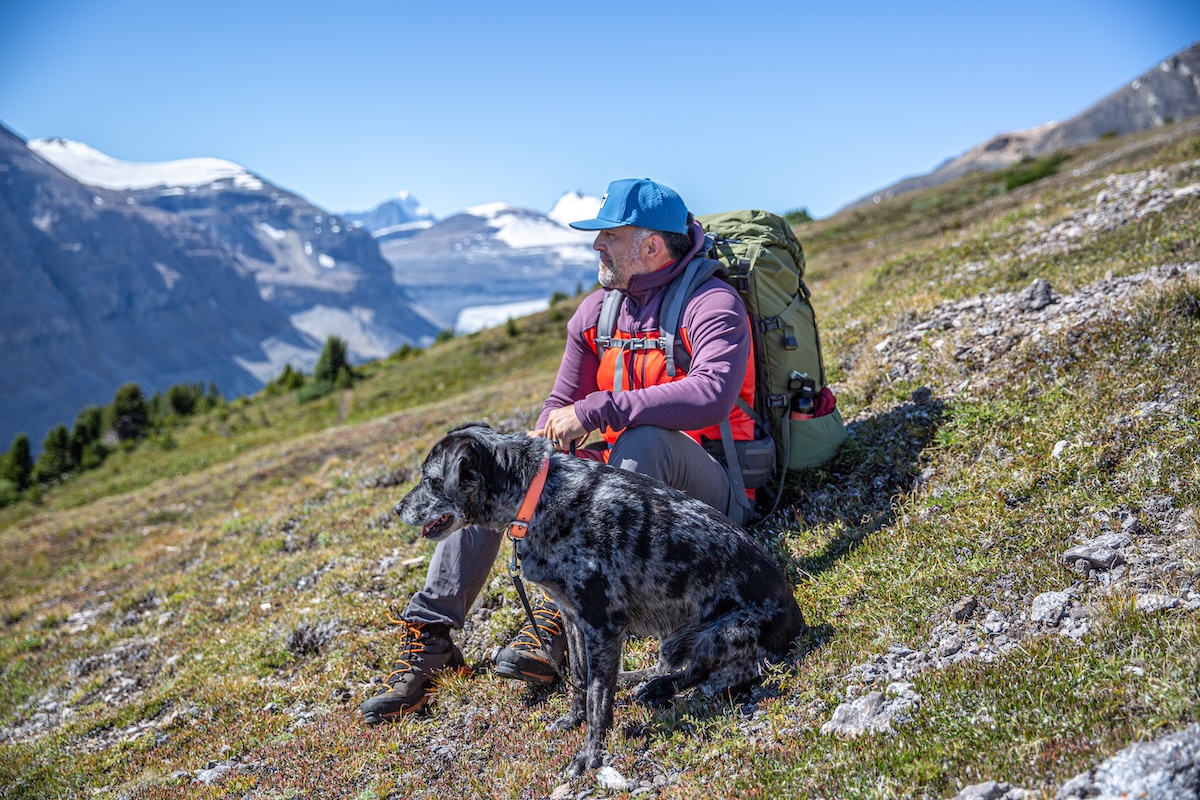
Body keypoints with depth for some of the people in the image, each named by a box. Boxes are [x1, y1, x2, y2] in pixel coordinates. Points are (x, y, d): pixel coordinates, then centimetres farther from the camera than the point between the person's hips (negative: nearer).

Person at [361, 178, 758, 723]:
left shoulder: (712, 303, -12)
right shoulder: (596, 311, 9)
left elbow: (712, 395, -31)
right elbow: (562, 403, 12)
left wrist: (598, 410, -32)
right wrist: (546, 446, -12)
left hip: (701, 489, -6)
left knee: (644, 438, -39)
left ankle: (561, 616, -39)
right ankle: (429, 635, -13)